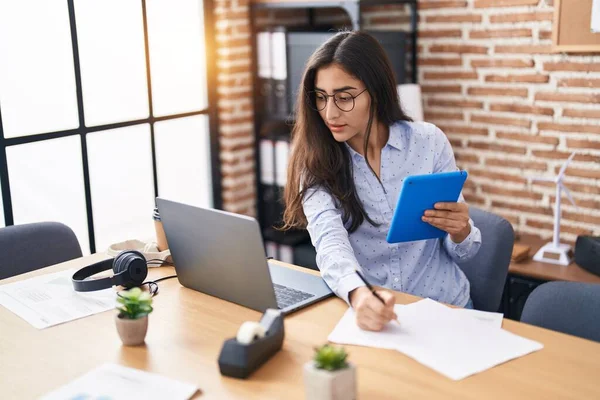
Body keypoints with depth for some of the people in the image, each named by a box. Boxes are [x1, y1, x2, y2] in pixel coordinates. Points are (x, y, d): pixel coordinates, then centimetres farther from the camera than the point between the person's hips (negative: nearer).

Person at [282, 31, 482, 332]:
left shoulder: (429, 141, -4)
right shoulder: (315, 161, -7)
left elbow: (462, 252, 2)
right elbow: (329, 241, -24)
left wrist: (460, 231, -21)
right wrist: (357, 295, -44)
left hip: (443, 307, 0)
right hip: (366, 312, 0)